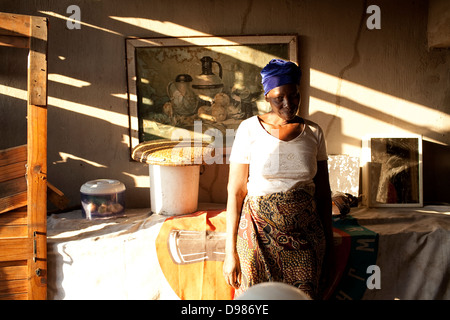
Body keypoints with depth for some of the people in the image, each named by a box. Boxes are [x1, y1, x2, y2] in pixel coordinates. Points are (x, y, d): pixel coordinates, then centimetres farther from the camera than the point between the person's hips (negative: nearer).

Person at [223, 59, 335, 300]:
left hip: (305, 234, 3)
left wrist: (329, 244, 11)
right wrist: (230, 252, -7)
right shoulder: (249, 129, -5)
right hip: (260, 232, -2)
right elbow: (236, 192, -6)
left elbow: (323, 192, 10)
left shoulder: (313, 132, 5)